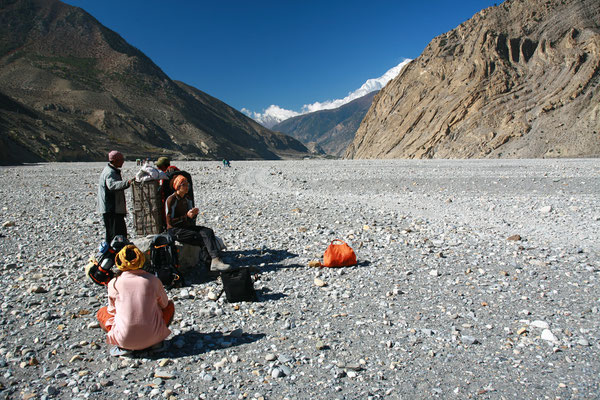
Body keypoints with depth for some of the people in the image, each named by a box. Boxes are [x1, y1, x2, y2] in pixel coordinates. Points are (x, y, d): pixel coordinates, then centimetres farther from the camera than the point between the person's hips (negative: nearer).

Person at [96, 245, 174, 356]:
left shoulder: (114, 283, -2)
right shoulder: (153, 280, -2)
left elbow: (112, 310, 11)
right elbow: (164, 304, 13)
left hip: (124, 339, 0)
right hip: (152, 337, 1)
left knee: (102, 312, 26)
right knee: (170, 305, 28)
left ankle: (123, 347, 6)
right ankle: (156, 342, 7)